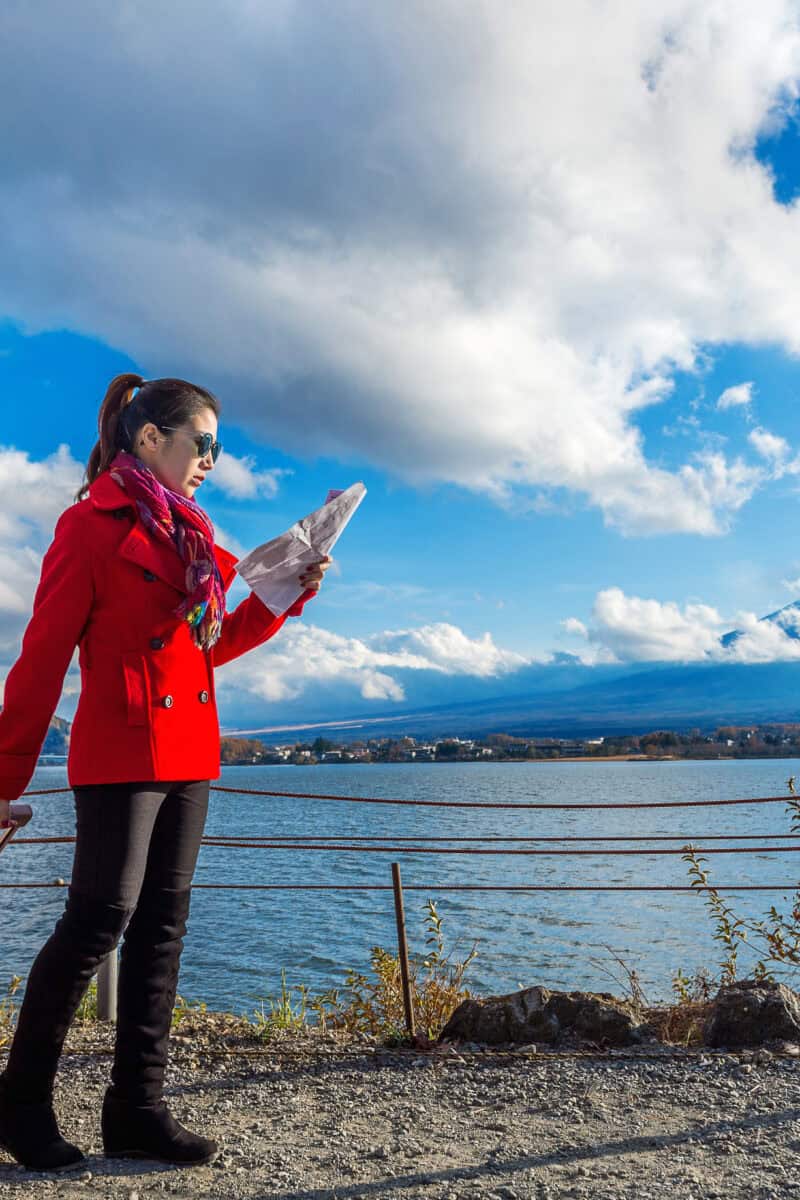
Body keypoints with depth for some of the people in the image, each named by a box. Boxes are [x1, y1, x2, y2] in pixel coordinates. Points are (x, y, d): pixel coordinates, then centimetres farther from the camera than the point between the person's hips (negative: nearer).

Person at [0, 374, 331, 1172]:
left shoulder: (186, 534, 15)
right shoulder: (91, 526, -7)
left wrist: (285, 597, 6)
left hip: (186, 755, 8)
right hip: (121, 753, -7)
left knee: (162, 925, 9)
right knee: (100, 918, -3)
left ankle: (136, 1108, 20)